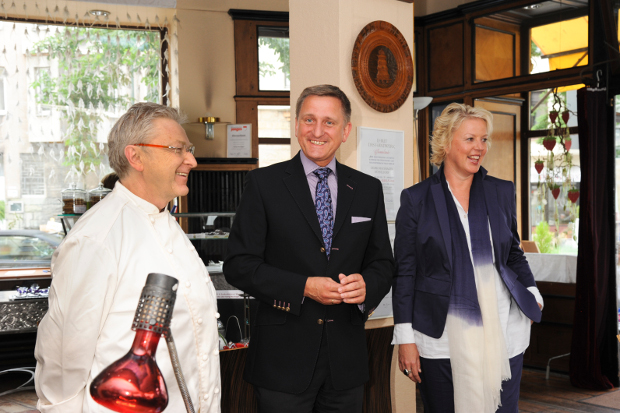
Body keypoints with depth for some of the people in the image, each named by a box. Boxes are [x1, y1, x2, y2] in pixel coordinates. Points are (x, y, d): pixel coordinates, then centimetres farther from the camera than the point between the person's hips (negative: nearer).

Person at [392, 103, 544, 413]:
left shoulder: (503, 192, 9)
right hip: (442, 338, -2)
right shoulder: (416, 199, 0)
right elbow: (405, 271, 0)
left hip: (503, 332, 3)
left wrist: (532, 295, 2)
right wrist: (405, 338, -4)